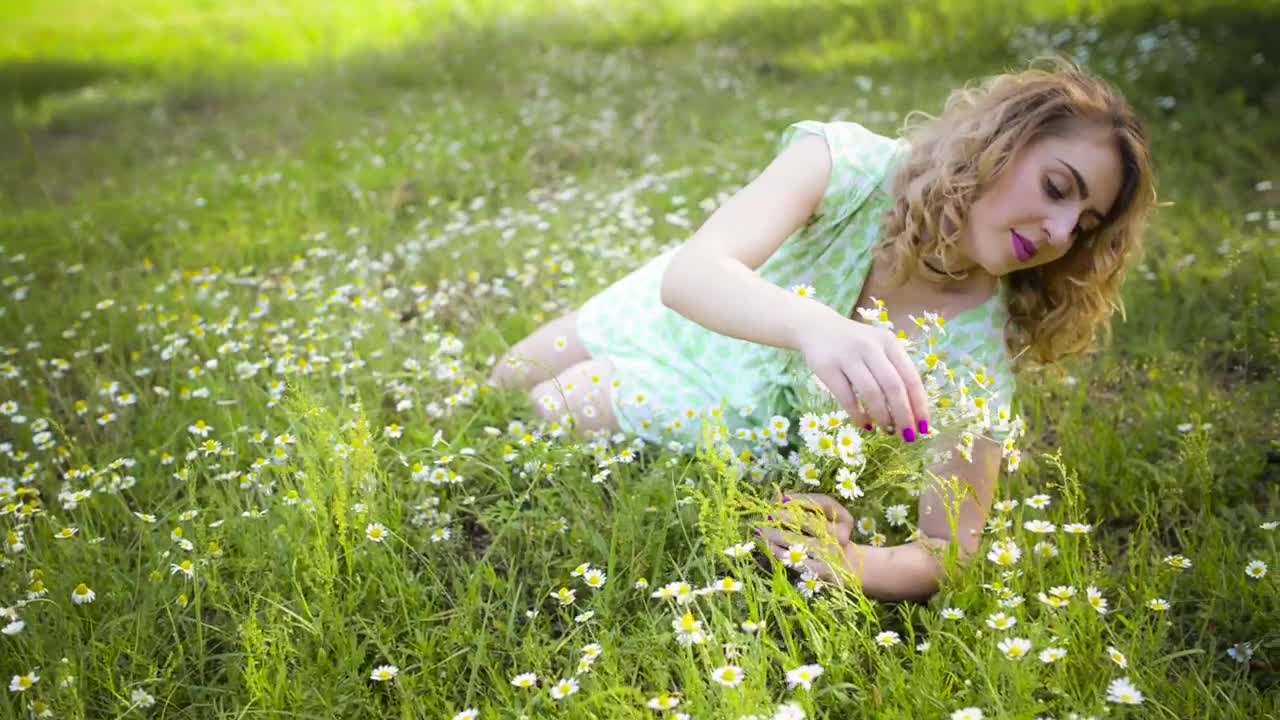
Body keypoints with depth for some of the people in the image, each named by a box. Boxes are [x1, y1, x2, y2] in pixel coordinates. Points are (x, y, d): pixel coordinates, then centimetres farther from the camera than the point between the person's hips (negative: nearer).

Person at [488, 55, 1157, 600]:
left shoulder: (980, 344, -30)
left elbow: (949, 550, -30)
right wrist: (815, 325, -70)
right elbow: (689, 275, -48)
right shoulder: (850, 161, -34)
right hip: (670, 319, 1)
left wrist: (853, 562, -53)